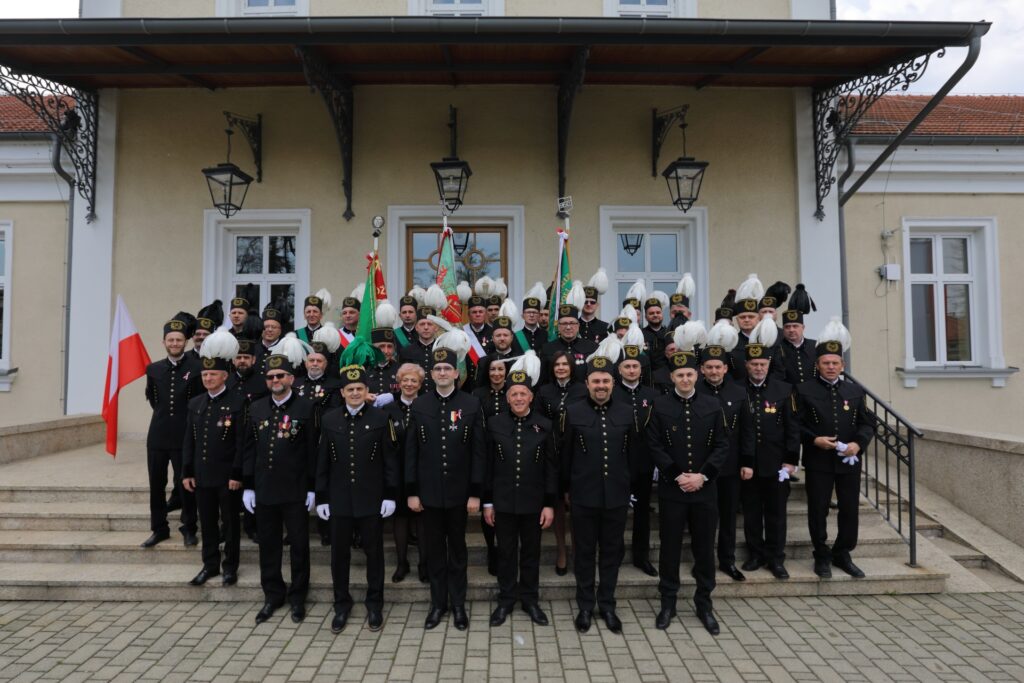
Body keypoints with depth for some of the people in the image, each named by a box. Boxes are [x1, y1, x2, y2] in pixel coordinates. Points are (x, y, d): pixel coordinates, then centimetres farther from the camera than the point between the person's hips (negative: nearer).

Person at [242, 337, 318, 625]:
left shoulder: (306, 407, -7)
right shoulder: (256, 408, 6)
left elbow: (313, 450, -7)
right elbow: (248, 449, 8)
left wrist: (312, 488, -8)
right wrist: (247, 486, 5)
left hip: (295, 490, -4)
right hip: (264, 490, 4)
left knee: (299, 544, 8)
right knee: (268, 544, 14)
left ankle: (297, 596, 23)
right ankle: (273, 595, 30)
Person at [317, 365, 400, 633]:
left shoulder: (381, 418, -5)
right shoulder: (329, 420, 2)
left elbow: (390, 460, -4)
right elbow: (323, 462, 5)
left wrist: (390, 496, -8)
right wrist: (321, 497, 3)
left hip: (371, 499, -2)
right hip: (339, 500, 2)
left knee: (374, 552, 9)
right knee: (339, 553, 11)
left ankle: (374, 604, 26)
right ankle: (342, 604, 29)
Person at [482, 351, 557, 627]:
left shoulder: (544, 425, -4)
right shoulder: (494, 424, -4)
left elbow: (551, 468, -2)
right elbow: (487, 466, 0)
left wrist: (550, 504, -4)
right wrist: (487, 502, 0)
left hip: (533, 502, 0)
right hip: (503, 501, 0)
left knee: (531, 551, 13)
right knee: (506, 551, 12)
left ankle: (530, 599, 29)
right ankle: (506, 599, 28)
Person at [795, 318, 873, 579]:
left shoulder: (855, 390, 8)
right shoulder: (804, 390, -2)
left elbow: (866, 423, 7)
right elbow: (796, 425, -4)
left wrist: (858, 443, -11)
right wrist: (814, 440, -19)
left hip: (850, 461, 3)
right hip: (818, 462, -3)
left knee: (850, 509, 9)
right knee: (818, 510, 4)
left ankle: (842, 554, 26)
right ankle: (822, 556, 20)